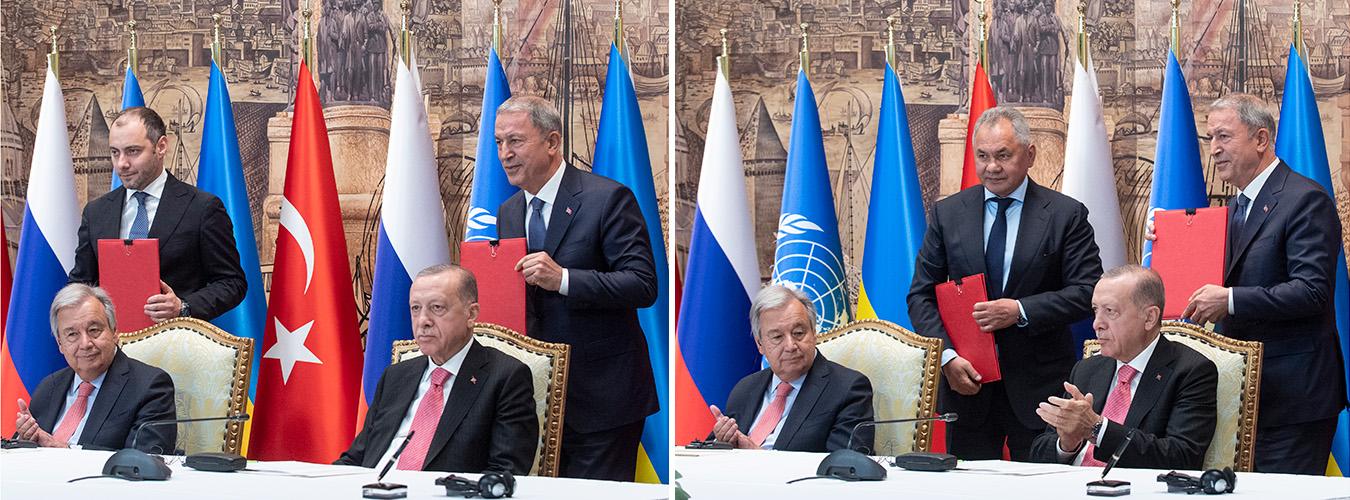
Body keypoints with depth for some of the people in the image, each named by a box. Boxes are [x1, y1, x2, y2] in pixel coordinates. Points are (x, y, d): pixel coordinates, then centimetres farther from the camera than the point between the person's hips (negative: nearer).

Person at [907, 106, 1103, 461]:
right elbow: (921, 295, 6)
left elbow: (1087, 292, -5)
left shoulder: (1066, 215, 0)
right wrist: (947, 356, -9)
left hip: (1040, 389, -2)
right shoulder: (947, 214, 7)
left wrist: (1021, 311, -17)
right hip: (966, 380, 2)